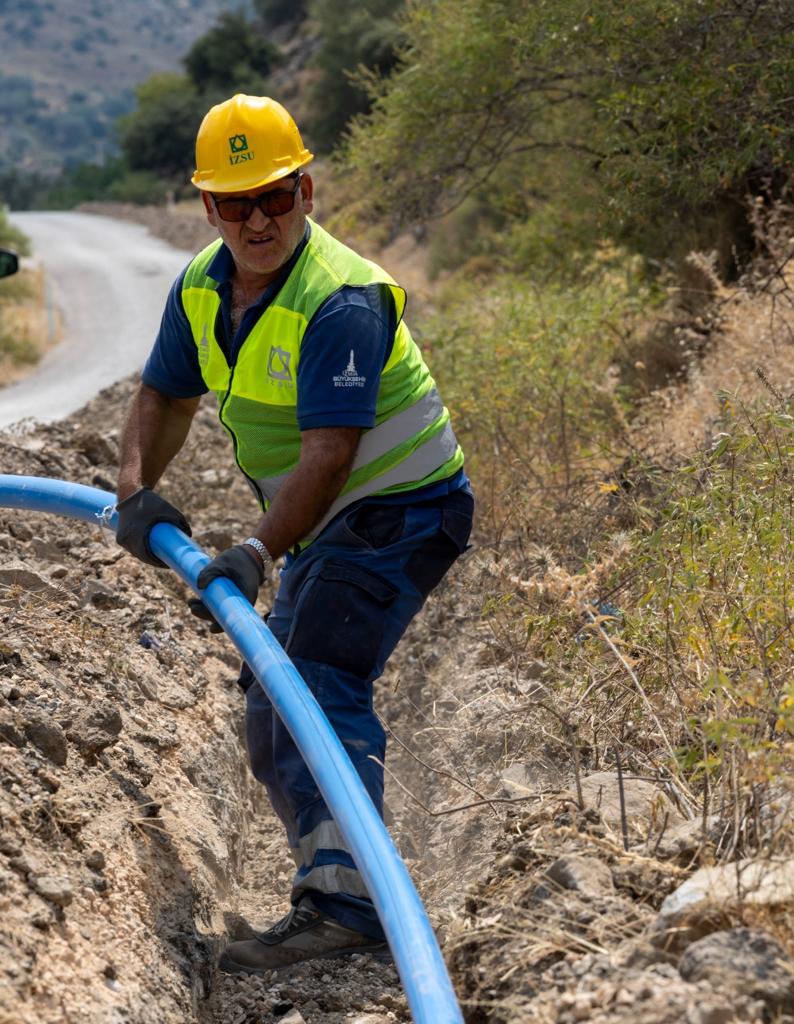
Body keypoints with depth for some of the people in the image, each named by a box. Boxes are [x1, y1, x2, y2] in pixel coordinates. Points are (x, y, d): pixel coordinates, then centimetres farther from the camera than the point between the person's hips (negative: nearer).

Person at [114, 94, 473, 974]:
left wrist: (258, 553, -40)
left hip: (399, 512, -9)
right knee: (272, 715, 12)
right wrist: (136, 491, -7)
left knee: (317, 686, -25)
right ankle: (338, 879, 20)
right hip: (328, 526, 10)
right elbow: (162, 397, 12)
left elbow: (330, 452, -32)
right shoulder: (200, 286, 2)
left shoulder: (341, 302, -25)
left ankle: (341, 901, -32)